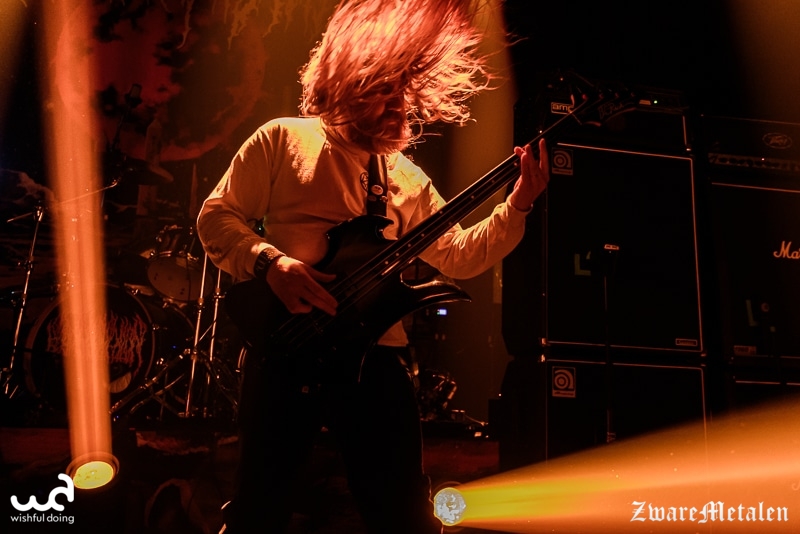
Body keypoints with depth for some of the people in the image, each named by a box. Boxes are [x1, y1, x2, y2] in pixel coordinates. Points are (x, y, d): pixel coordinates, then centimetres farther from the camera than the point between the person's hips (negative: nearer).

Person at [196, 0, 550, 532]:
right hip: (287, 346, -3)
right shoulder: (283, 140, 5)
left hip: (375, 354, 3)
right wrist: (270, 263, -15)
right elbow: (216, 216, 2)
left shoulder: (407, 178, 16)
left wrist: (517, 206, 3)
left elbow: (459, 256, 16)